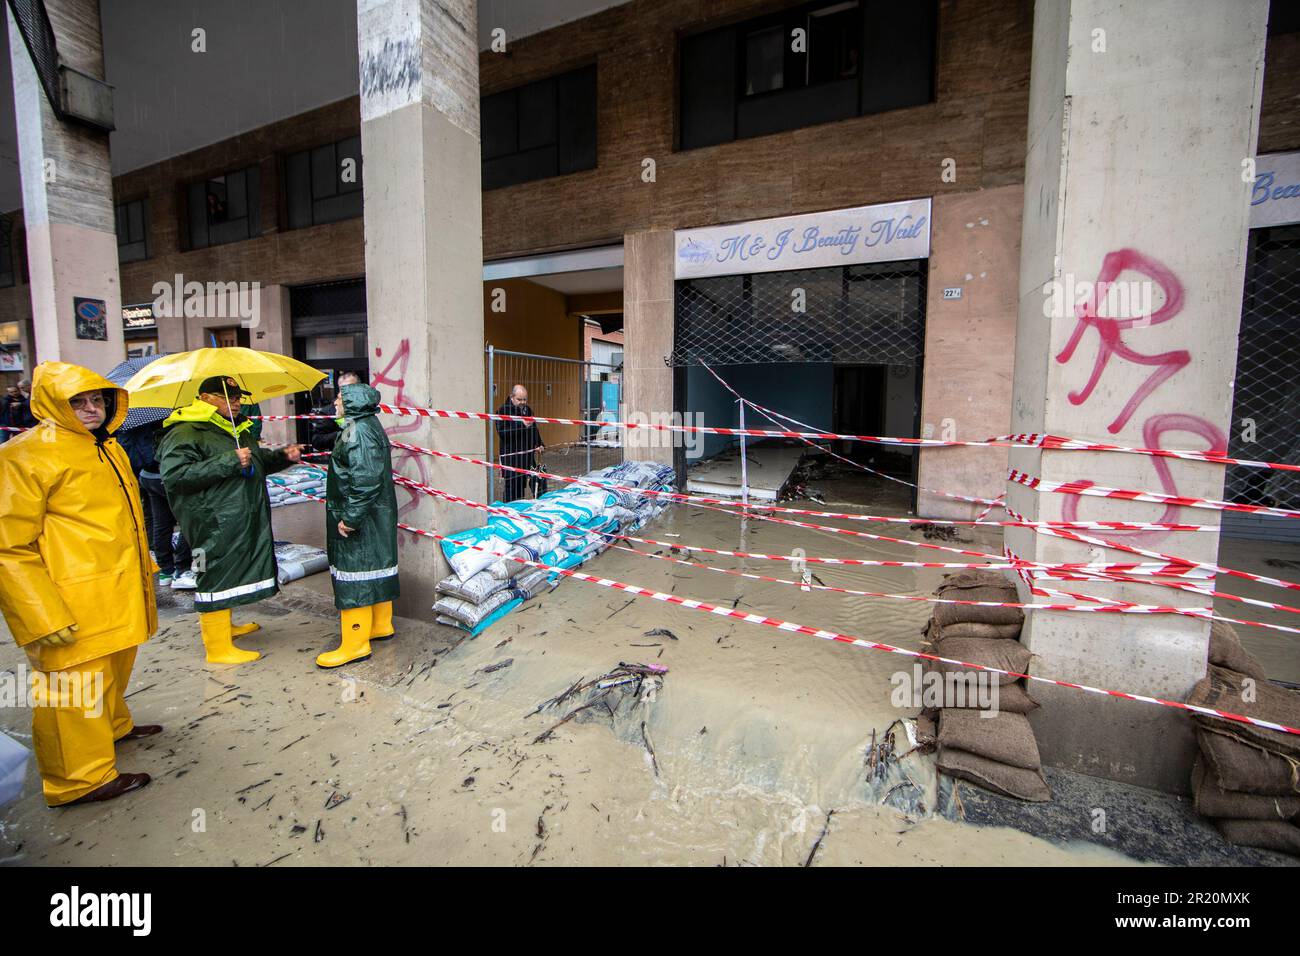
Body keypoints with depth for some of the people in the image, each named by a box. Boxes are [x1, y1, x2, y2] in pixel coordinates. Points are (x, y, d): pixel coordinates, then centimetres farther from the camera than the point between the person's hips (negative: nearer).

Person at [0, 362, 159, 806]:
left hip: (119, 593, 9)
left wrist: (143, 569, 26)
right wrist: (44, 617, -20)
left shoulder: (108, 448, 12)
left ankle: (113, 726, 46)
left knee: (114, 667, 25)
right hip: (73, 606, -8)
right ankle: (83, 778, 18)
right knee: (75, 686, 4)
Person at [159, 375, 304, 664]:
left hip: (242, 521, 10)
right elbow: (174, 476, -24)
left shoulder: (235, 429, 18)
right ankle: (219, 648, 9)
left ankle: (223, 626, 40)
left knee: (231, 574, 21)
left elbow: (257, 461, 30)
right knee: (217, 578, -2)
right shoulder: (185, 432, -13)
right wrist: (229, 461, -27)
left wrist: (283, 455, 10)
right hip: (214, 524, -10)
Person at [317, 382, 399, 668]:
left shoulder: (358, 430, -17)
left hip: (359, 518, -10)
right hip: (379, 516, 10)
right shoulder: (369, 425, 15)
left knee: (354, 575, -4)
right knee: (376, 569, 17)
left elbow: (365, 479, -25)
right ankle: (380, 625, 30)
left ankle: (355, 644, 3)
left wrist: (350, 517, -23)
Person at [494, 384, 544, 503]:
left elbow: (534, 430, 26)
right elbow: (502, 433, -18)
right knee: (512, 487, -7)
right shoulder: (503, 411, -7)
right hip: (511, 456, -7)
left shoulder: (527, 410, 16)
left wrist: (538, 444, 11)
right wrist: (521, 425, -24)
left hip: (526, 455, 7)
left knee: (521, 486, 11)